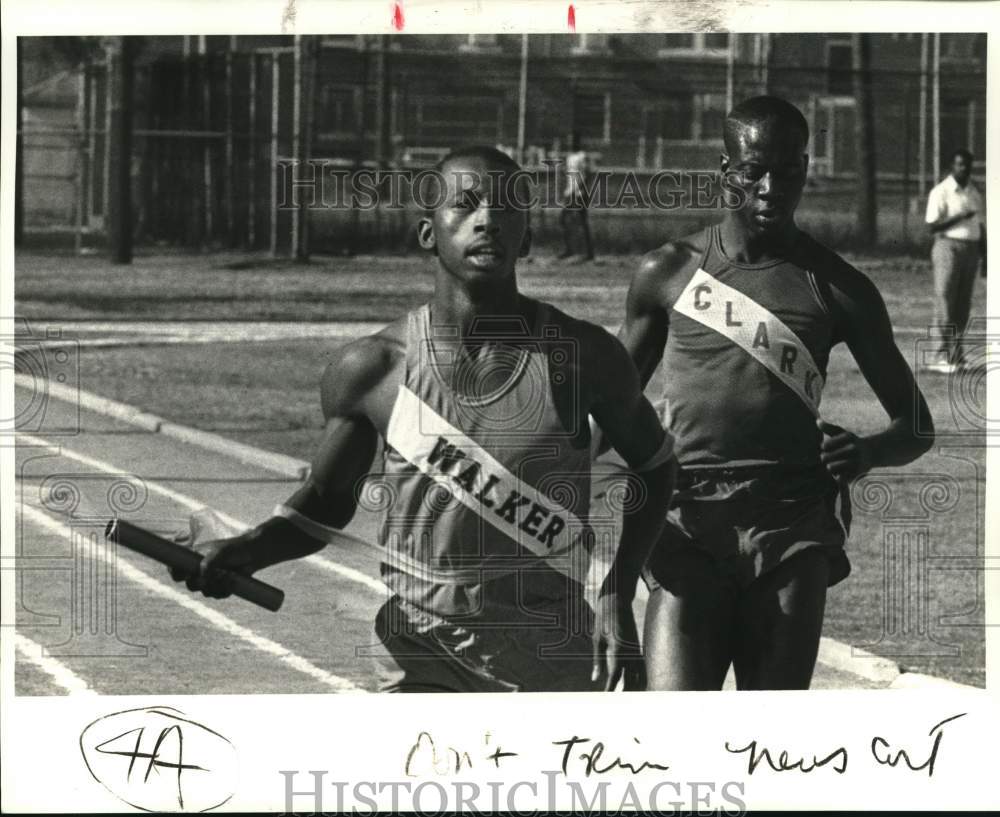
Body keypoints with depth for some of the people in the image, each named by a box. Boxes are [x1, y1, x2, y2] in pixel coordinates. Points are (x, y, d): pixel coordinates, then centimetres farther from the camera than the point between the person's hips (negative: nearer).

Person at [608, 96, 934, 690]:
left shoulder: (839, 289, 6)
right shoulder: (669, 274, 8)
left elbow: (916, 425, 11)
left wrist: (867, 452, -11)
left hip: (791, 528, 0)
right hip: (689, 522, 0)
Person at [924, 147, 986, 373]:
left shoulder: (974, 193, 15)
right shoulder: (941, 192, -5)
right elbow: (933, 225, -12)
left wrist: (984, 257, 16)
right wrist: (959, 218, -22)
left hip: (971, 250, 6)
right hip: (948, 247, -6)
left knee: (963, 304, 6)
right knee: (944, 300, -11)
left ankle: (955, 352, 10)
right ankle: (943, 354, -15)